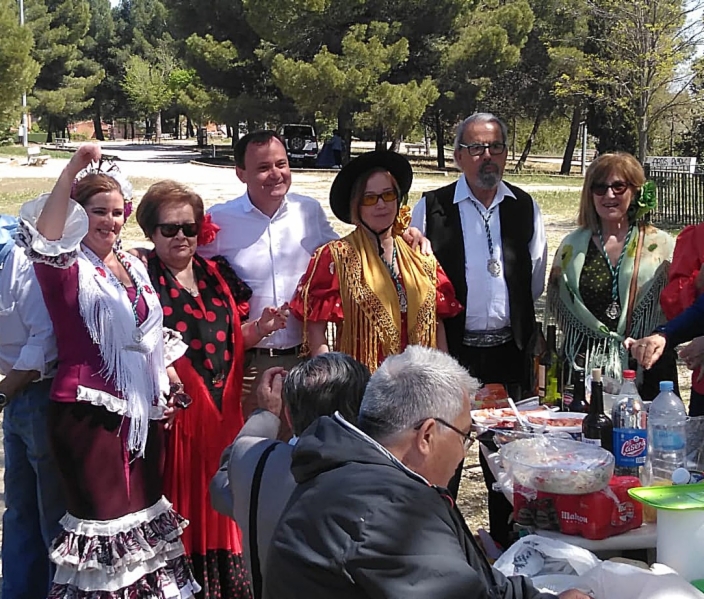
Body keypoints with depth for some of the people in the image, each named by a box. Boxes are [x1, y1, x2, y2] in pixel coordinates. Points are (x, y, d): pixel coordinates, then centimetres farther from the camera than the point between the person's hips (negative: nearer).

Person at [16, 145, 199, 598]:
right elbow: (44, 244, -31)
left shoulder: (133, 266, 14)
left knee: (147, 510, 16)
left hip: (144, 410, 7)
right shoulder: (68, 268, -7)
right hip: (90, 412, -7)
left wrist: (168, 385, 17)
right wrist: (70, 175, -36)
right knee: (105, 517, 0)